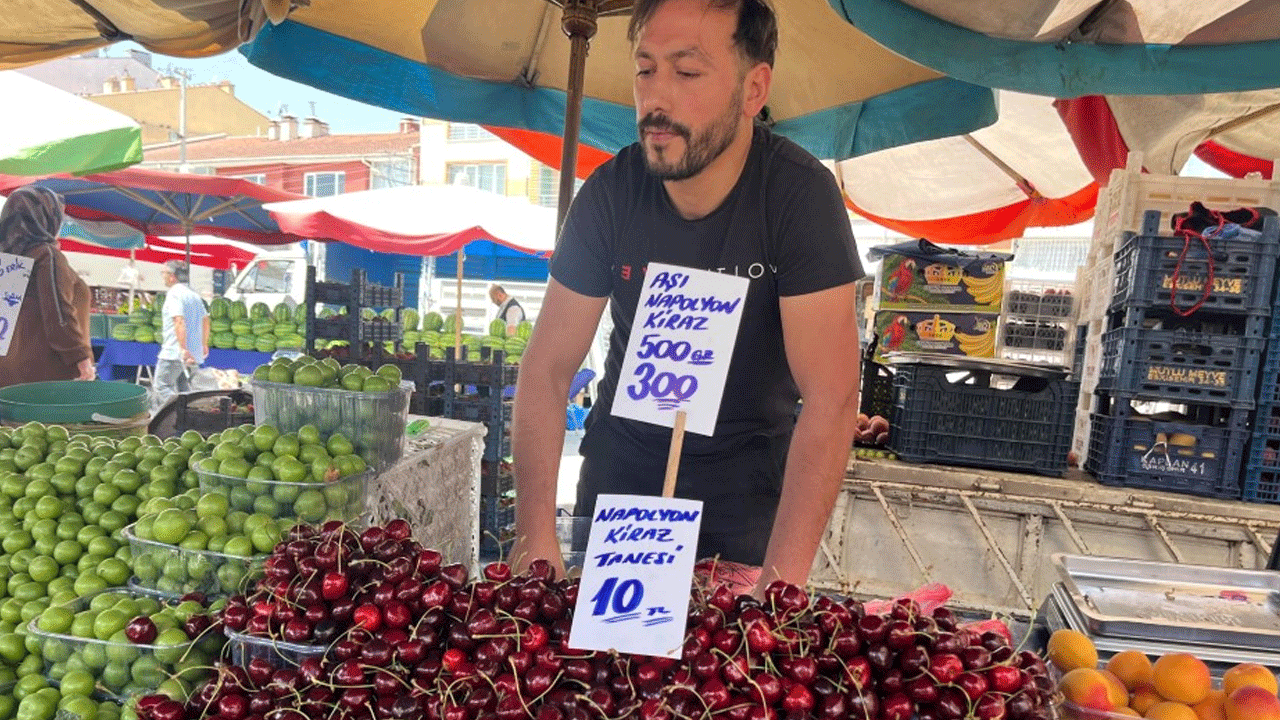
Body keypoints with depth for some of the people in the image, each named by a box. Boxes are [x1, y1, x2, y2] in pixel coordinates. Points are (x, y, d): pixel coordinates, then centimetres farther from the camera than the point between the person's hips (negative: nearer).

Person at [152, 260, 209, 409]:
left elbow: (179, 321, -22)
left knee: (162, 386, -4)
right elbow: (205, 320, 24)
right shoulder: (193, 294, 16)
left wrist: (183, 349, -28)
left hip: (174, 352, -8)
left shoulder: (174, 293, -11)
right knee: (183, 388, 13)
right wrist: (204, 345, 32)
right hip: (193, 354, 9)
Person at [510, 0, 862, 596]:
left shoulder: (799, 193, -22)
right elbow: (549, 366, -11)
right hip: (620, 466, 3)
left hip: (746, 482, -2)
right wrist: (535, 537, -20)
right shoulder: (609, 192, -13)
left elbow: (831, 398, -27)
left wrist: (782, 577, -34)